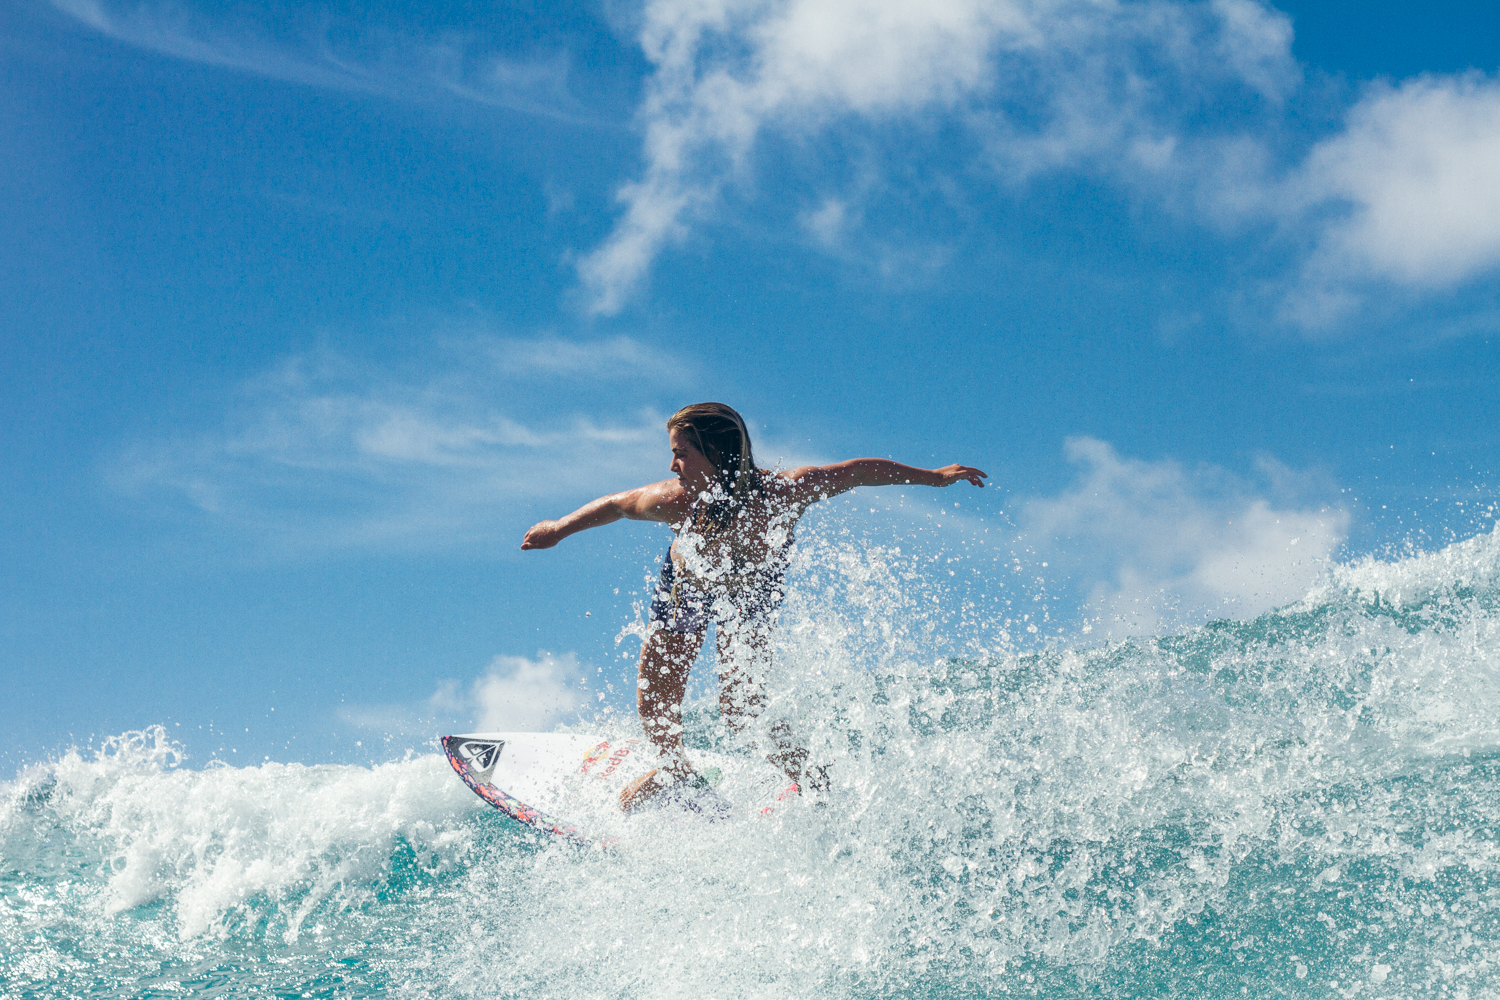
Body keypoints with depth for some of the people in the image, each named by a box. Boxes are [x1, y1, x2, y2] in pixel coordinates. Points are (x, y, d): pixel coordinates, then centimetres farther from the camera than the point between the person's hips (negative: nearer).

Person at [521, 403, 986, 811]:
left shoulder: (784, 492, -42)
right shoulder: (676, 501, -39)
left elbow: (862, 470, -28)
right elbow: (616, 504, -18)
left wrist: (934, 477, -19)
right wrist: (559, 529, -5)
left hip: (752, 595, -2)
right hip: (686, 588, 2)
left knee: (741, 711, -10)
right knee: (653, 704, 12)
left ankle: (812, 782, 16)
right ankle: (674, 767, 45)